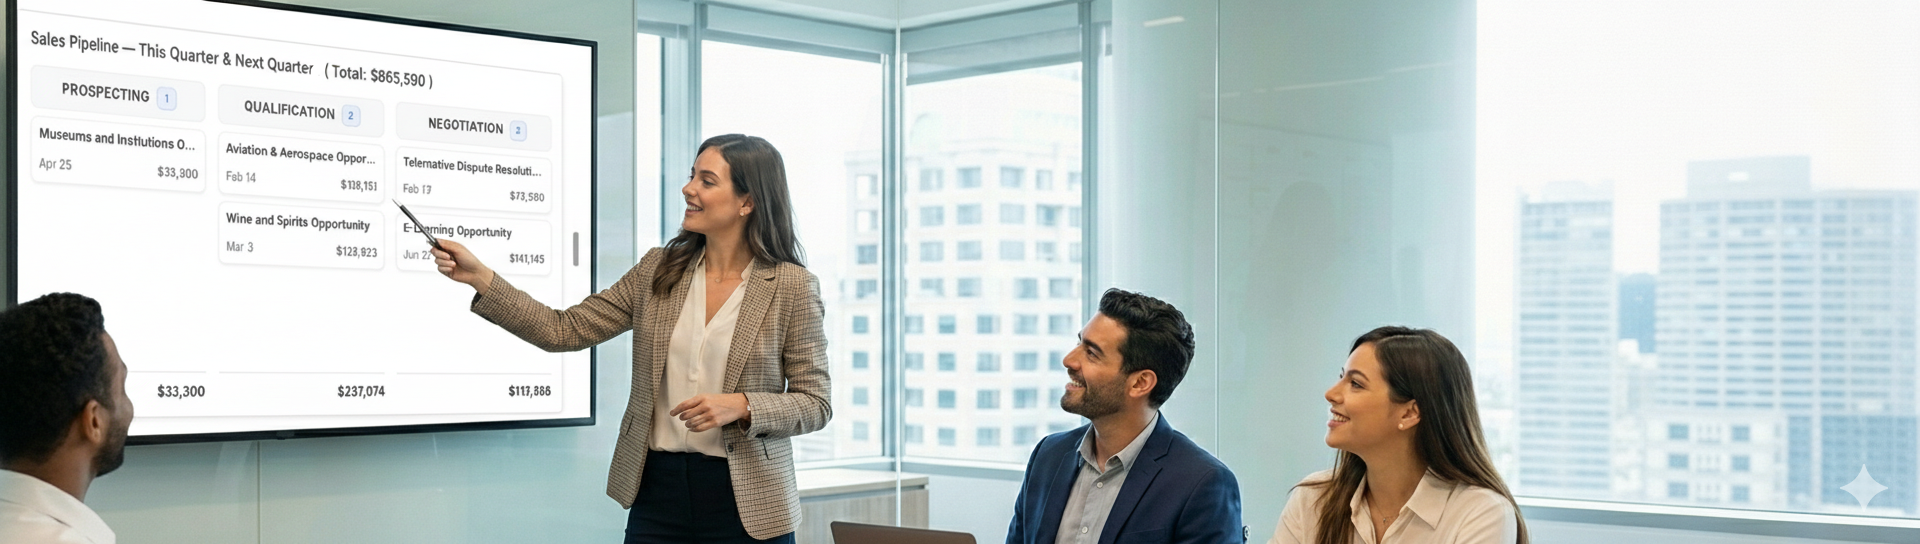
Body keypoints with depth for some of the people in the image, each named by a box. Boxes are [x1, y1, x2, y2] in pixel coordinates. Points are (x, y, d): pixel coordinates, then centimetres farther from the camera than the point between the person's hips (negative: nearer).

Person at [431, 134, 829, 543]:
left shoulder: (793, 286, -6)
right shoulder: (658, 270, 5)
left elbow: (814, 403, -4)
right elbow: (564, 330, 2)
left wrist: (741, 406, -20)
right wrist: (480, 278, -5)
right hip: (658, 491, 3)